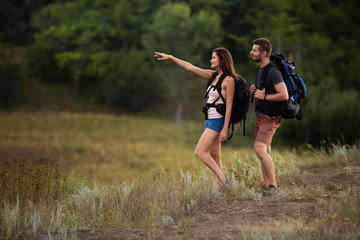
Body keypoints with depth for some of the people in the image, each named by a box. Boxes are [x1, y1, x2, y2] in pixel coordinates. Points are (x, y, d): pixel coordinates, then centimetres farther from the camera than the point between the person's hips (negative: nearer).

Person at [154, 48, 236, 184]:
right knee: (214, 156, 5)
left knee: (199, 152, -15)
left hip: (218, 121, -8)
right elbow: (189, 67, 16)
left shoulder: (229, 80, -12)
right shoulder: (213, 75, 11)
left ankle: (224, 181, -16)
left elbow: (229, 106, -14)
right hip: (210, 120, 8)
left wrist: (225, 129, -18)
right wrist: (170, 57, 16)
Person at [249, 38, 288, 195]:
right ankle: (267, 186, 15)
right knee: (264, 152, 10)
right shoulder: (260, 69, 12)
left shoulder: (273, 72, -18)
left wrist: (263, 96, -17)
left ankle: (273, 186, -13)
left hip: (270, 117, -10)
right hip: (260, 116, 10)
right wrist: (254, 90, 6)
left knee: (260, 149, -19)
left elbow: (284, 95, -24)